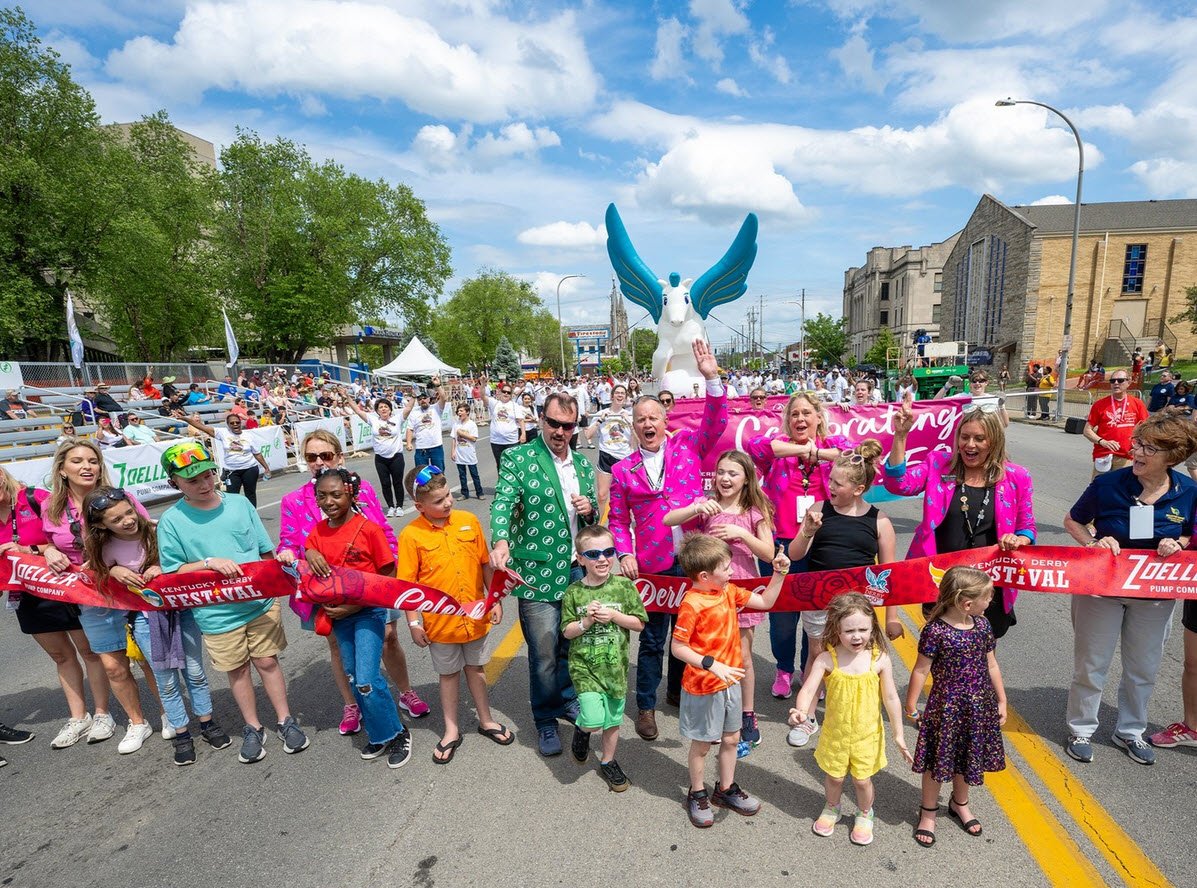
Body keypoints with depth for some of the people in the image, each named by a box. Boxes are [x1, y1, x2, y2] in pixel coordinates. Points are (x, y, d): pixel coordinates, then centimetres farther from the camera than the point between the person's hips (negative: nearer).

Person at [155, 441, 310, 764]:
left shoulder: (239, 503, -1)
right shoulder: (171, 520, -5)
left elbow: (266, 551, 7)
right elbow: (172, 571, -4)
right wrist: (209, 563, -19)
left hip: (262, 603, 1)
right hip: (217, 613, 0)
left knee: (267, 662, 9)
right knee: (237, 671, 14)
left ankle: (286, 722, 26)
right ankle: (253, 729, 33)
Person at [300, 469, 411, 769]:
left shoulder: (369, 529, -15)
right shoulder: (317, 533, 1)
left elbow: (388, 577, -11)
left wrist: (355, 606, -17)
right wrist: (310, 556, -14)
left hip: (368, 611, -6)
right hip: (338, 614, 6)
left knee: (367, 681, -11)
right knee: (354, 679, 15)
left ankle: (396, 734, 13)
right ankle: (379, 736, 33)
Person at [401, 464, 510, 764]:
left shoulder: (468, 521, -6)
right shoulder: (411, 535, -14)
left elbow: (485, 564, 2)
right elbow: (407, 583, -8)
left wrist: (496, 600, 3)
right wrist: (414, 621, -8)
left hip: (475, 616, 2)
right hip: (440, 621, -2)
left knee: (476, 668, 20)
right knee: (449, 674, 17)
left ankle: (486, 720, 39)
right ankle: (452, 730, 36)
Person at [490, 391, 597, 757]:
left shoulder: (583, 464, 9)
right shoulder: (517, 458, -7)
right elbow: (503, 502, -20)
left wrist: (590, 509, -8)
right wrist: (500, 541, -38)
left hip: (579, 571, 5)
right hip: (538, 573, -5)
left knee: (572, 645, 19)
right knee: (544, 654, 6)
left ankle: (567, 699, 45)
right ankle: (546, 720, 29)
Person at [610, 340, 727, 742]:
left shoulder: (688, 446, 4)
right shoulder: (622, 470, 2)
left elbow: (715, 422, -8)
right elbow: (618, 520, 5)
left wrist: (712, 380, -18)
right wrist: (625, 554, -8)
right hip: (654, 566, -1)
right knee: (653, 638, 10)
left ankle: (679, 691, 42)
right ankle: (646, 706, 29)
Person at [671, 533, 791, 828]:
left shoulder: (729, 591, -1)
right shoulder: (692, 604, -26)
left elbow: (765, 602, 9)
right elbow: (678, 647, -23)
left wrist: (779, 573, -2)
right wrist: (712, 665, -30)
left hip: (729, 681, 7)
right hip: (703, 687, -7)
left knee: (731, 738, 21)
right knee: (701, 745, 13)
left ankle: (726, 789, 42)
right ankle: (697, 795, 35)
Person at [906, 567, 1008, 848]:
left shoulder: (982, 625, -4)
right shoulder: (936, 630, -22)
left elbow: (991, 665, 9)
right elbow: (921, 670, -14)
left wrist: (1001, 700, 13)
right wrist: (911, 705, -9)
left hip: (979, 706, 5)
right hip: (945, 706, -5)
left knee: (968, 758, 21)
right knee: (938, 760, 8)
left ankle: (959, 804, 47)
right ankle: (928, 811, 30)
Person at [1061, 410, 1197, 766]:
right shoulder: (1108, 484, -18)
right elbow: (1072, 521, -3)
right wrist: (1094, 543, -20)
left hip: (1155, 594, 3)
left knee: (1143, 669, 19)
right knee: (1091, 665, 10)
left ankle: (1130, 731, 41)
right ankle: (1081, 730, 29)